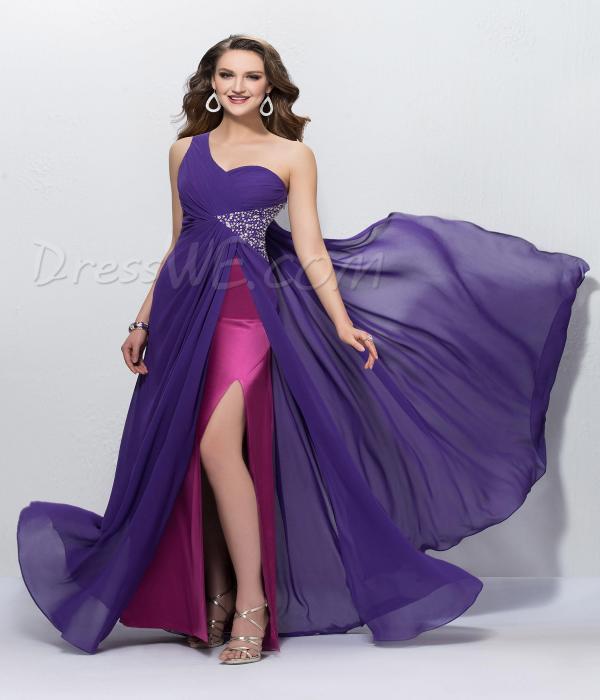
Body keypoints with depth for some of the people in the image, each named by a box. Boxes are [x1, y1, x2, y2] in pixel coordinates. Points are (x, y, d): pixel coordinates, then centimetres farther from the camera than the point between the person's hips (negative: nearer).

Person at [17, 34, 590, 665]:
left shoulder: (292, 155, 4)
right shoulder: (185, 151, 15)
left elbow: (311, 250, -2)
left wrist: (343, 322, -13)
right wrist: (144, 321, 16)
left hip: (248, 310, -4)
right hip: (184, 310, 5)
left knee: (219, 445, -20)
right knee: (183, 458, 2)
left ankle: (252, 604, -13)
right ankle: (215, 596, 14)